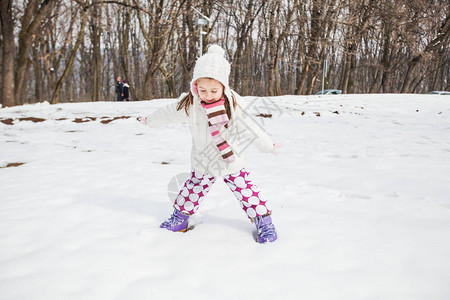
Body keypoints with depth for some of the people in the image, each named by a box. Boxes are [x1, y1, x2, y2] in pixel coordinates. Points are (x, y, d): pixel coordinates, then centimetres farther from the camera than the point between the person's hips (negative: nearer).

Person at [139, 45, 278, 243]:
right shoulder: (189, 104, -13)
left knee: (244, 187, -2)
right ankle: (181, 215, 36)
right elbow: (169, 113, 5)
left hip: (230, 160, -2)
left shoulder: (232, 104, -17)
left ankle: (263, 220, 14)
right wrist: (151, 120, 20)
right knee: (194, 187, 13)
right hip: (202, 161, 2)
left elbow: (249, 127, -8)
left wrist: (267, 145, 2)